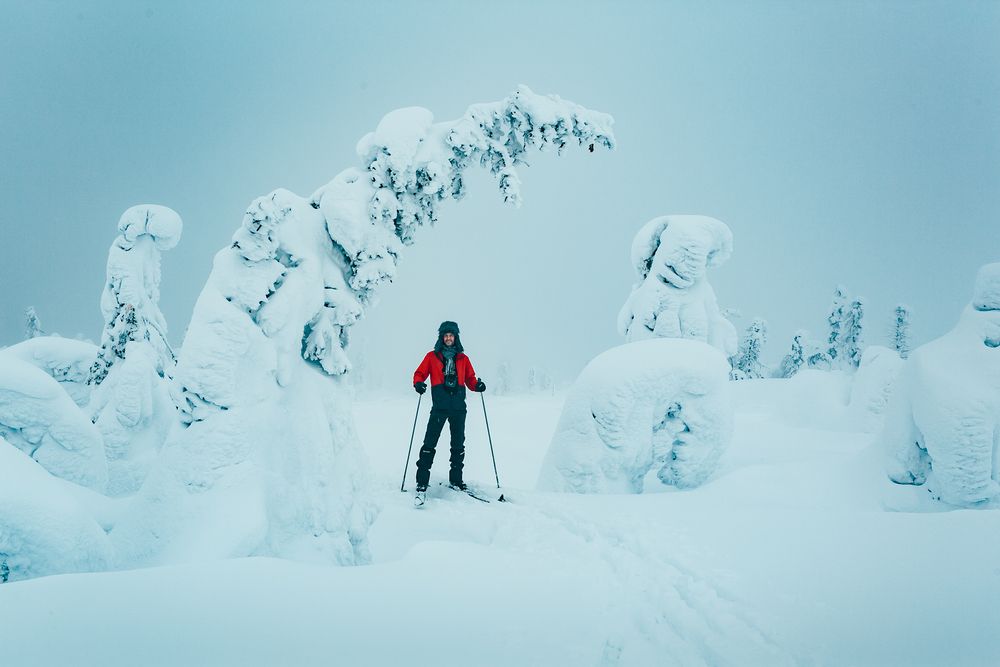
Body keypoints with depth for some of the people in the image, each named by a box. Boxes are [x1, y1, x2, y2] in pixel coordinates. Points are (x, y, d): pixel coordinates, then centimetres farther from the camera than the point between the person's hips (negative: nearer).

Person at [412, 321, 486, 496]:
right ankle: (422, 481, -9)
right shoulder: (432, 356, 9)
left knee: (458, 444, 9)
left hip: (458, 407, 3)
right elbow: (420, 373, 7)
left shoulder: (463, 358, 15)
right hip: (439, 406, -3)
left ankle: (456, 479, 19)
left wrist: (477, 385, -6)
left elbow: (470, 378, 15)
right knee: (430, 442, -10)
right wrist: (418, 383, -15)